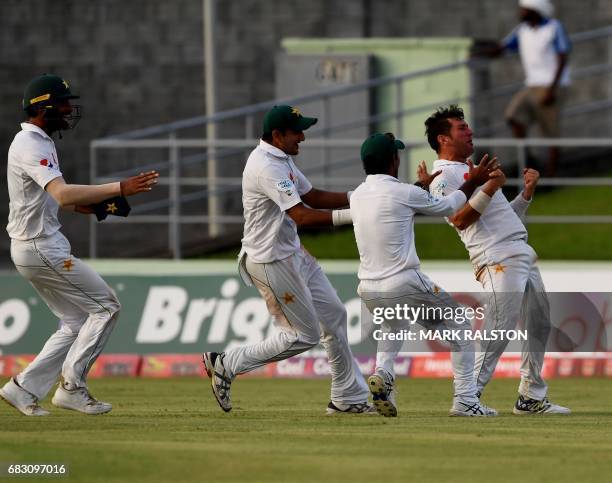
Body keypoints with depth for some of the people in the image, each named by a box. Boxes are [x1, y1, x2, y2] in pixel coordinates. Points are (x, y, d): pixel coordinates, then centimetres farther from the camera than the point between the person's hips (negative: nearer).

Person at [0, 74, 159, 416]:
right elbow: (62, 193, -34)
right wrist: (119, 189, -39)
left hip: (40, 245, 10)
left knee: (78, 322, 12)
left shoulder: (39, 142, 15)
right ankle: (72, 388, -5)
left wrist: (89, 204, 8)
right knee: (106, 307, -6)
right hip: (41, 248, -10)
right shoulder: (32, 146, -19)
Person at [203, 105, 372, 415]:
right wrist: (352, 215, -30)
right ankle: (227, 365, 5)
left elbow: (312, 197, 17)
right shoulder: (266, 166, -23)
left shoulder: (282, 159, 10)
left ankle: (347, 398, 19)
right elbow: (302, 216, -28)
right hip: (271, 262, -10)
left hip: (292, 254, 10)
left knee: (333, 316, 12)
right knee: (304, 335, -4)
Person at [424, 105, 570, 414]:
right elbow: (459, 219, -17)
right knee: (499, 329, -17)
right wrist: (489, 188, -20)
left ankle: (531, 397, 16)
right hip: (497, 259, -9)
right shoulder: (443, 174, -2)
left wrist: (527, 192, 16)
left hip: (523, 253, 9)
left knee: (540, 325, 10)